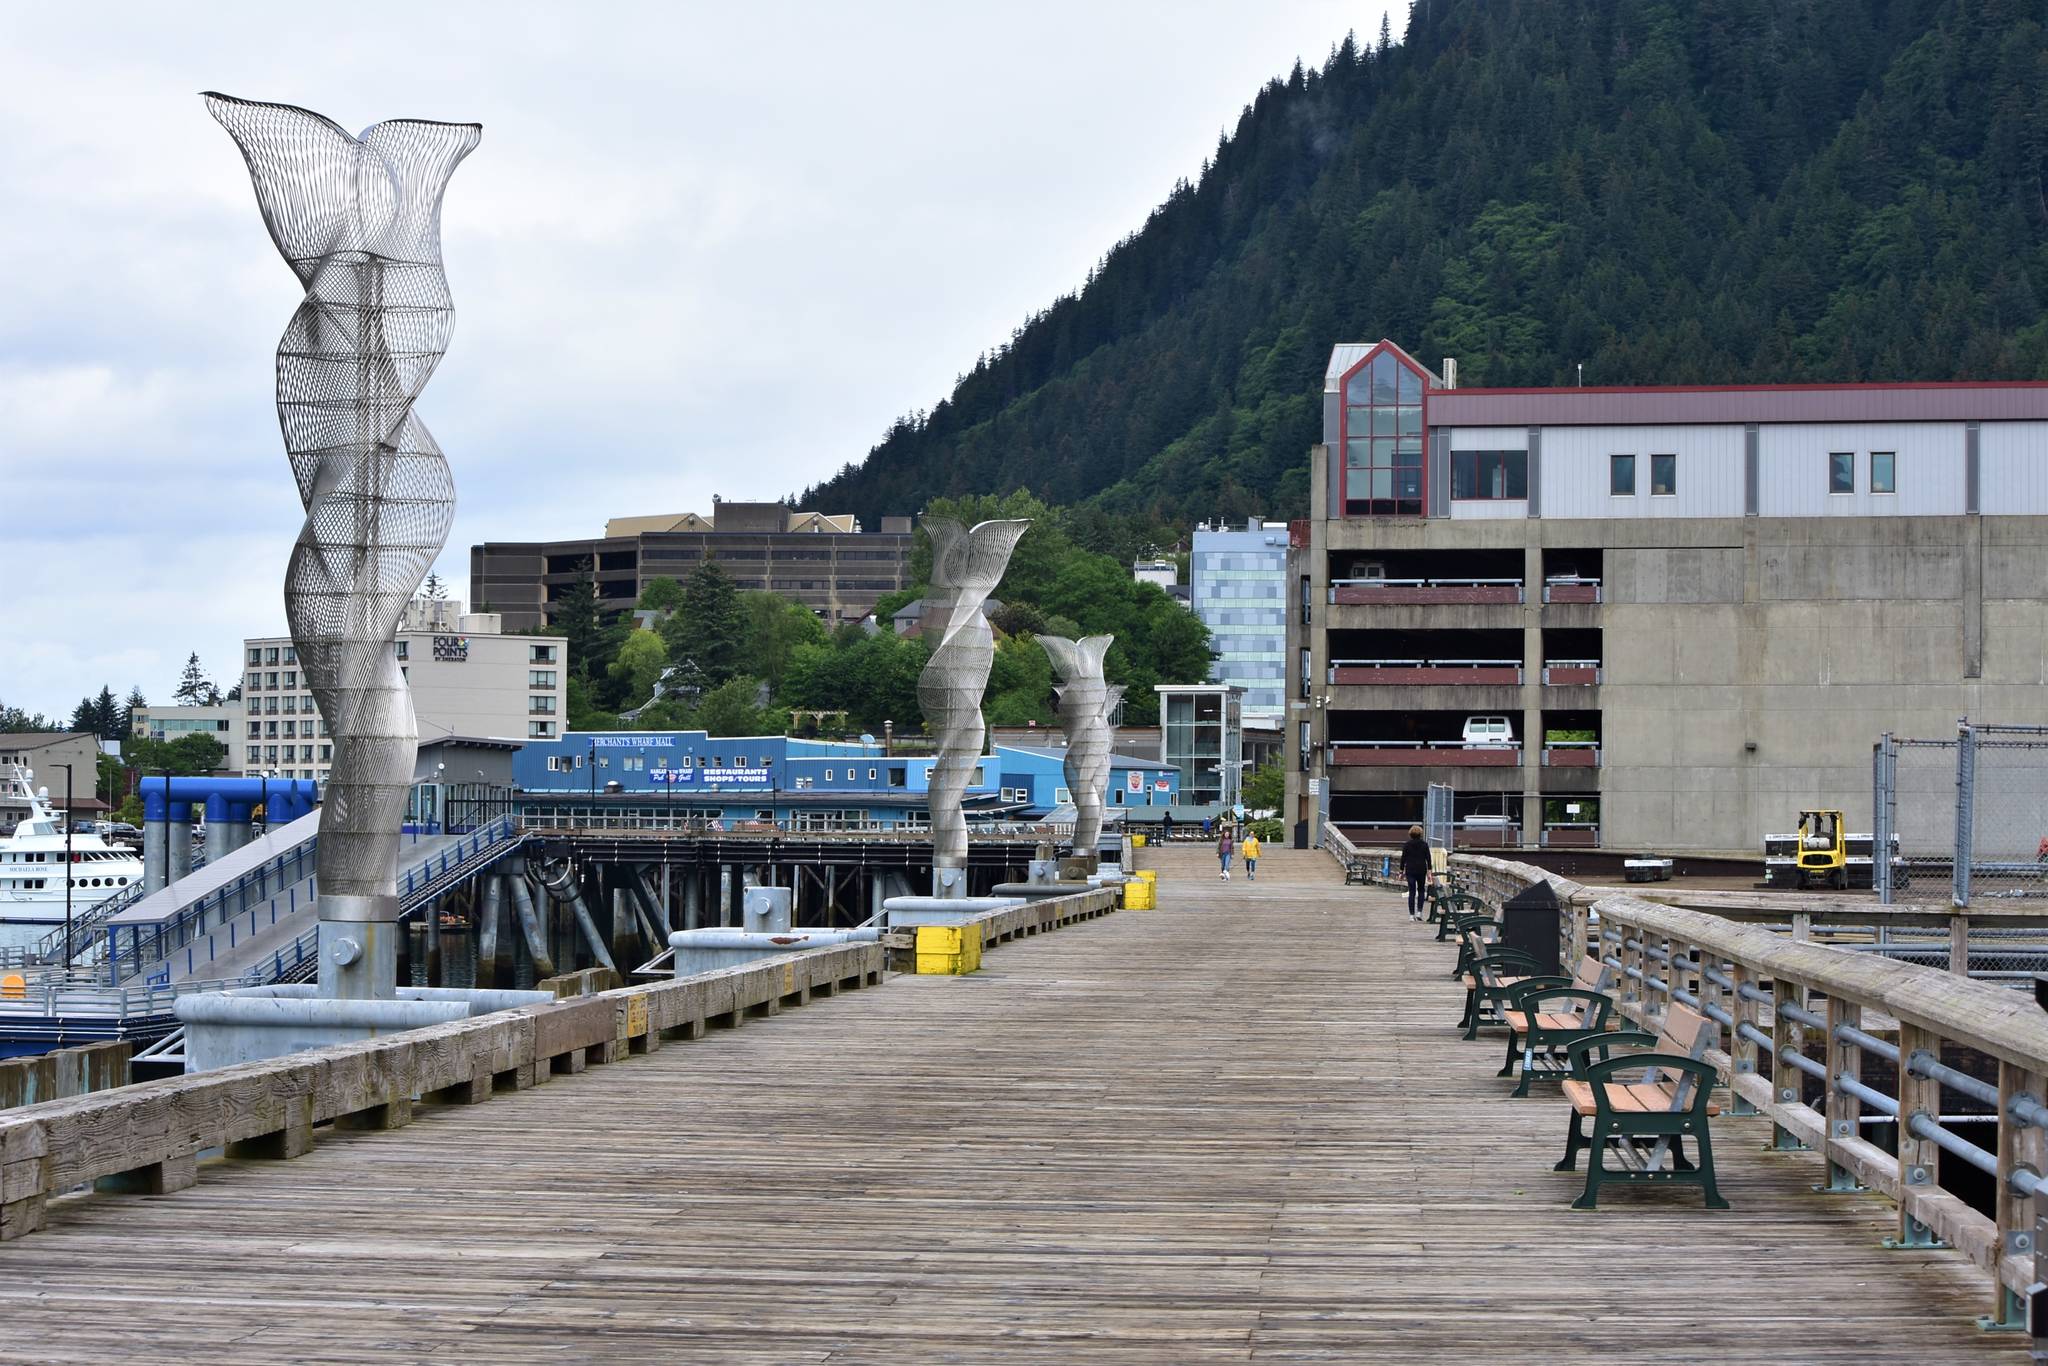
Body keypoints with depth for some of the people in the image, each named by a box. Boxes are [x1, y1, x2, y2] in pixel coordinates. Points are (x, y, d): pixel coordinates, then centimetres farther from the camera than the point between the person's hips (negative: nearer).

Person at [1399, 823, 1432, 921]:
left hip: (1410, 871, 0)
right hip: (1421, 870, 0)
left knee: (1412, 892, 2)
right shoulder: (1424, 844, 0)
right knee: (1421, 891, 15)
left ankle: (1411, 914, -2)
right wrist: (1429, 872, 1)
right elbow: (1428, 858, -2)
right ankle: (1419, 911, 2)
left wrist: (1401, 871, 7)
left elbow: (1403, 858, 0)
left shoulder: (1407, 845, -1)